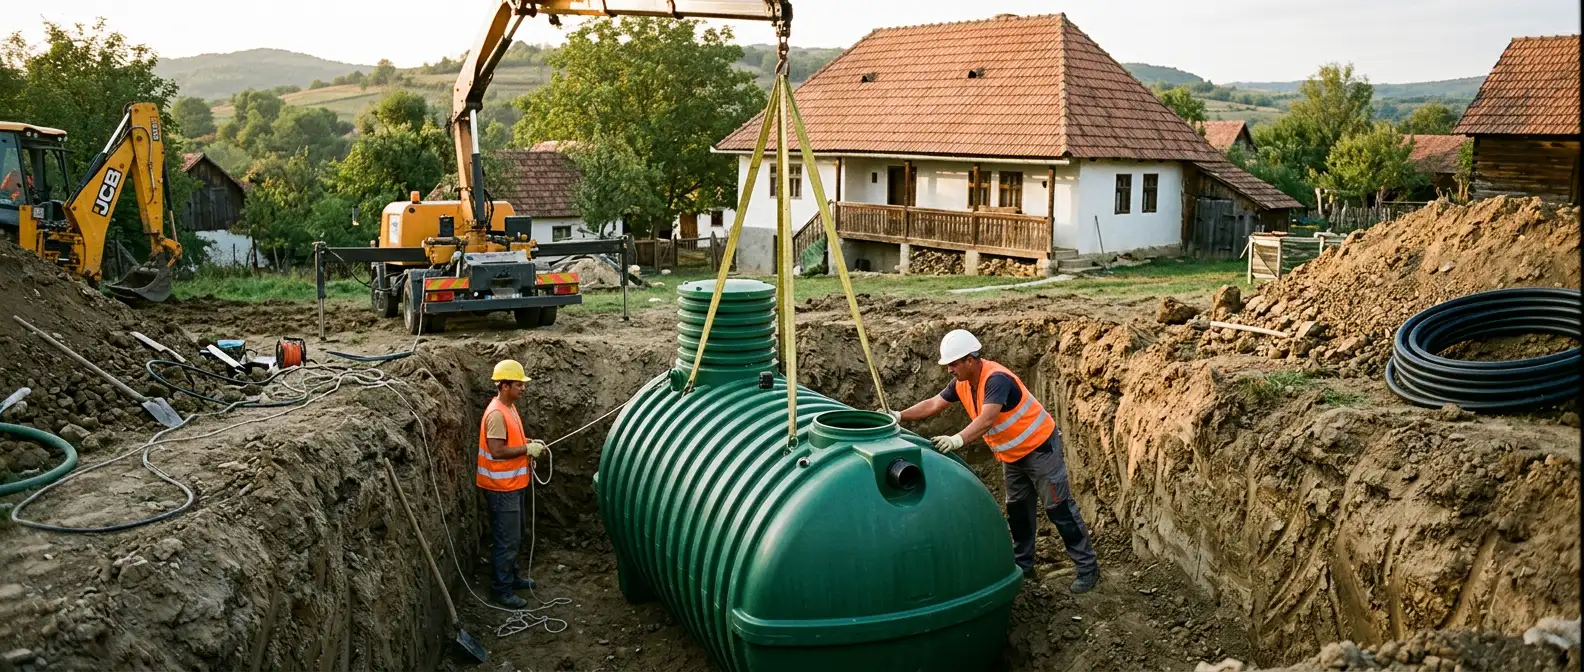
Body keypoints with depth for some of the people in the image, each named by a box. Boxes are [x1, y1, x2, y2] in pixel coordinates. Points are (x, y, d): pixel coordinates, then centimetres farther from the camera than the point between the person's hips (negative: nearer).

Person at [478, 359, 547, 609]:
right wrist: (527, 450, -20)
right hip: (501, 487, -10)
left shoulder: (509, 407, 8)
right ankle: (501, 590, 9)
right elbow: (497, 451, -27)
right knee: (506, 540, -1)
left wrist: (529, 444, 4)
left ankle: (511, 577, 34)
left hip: (513, 483, 10)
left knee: (515, 536, 21)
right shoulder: (496, 413, -23)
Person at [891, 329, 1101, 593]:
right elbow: (933, 405, 6)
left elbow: (987, 419, -45)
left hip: (1040, 447, -9)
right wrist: (899, 416, -3)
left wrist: (957, 440, -57)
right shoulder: (962, 384, -4)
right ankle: (1023, 565, 28)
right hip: (1012, 455, 9)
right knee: (1017, 510, 16)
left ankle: (1087, 568, 2)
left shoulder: (997, 379, -31)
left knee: (1059, 508, -5)